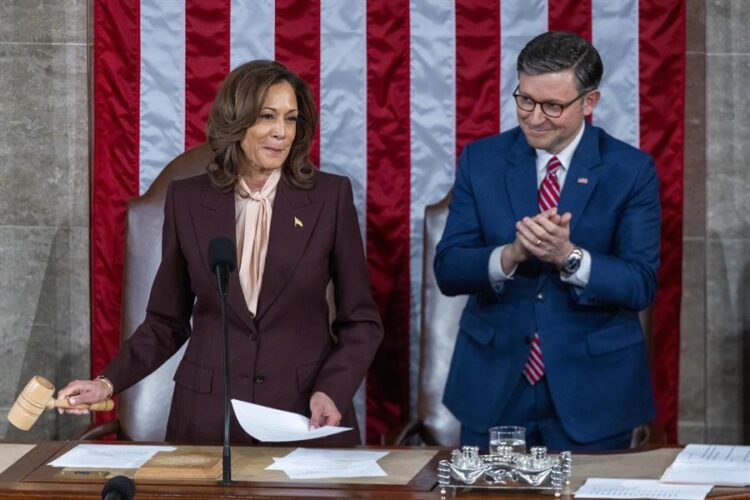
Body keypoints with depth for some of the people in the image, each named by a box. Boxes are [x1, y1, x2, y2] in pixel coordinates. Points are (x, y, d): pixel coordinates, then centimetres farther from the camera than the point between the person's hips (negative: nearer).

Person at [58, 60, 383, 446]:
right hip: (207, 415, 1)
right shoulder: (187, 199, 1)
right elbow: (168, 320, 8)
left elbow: (361, 320, 1)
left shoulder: (330, 196, -3)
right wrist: (109, 382, -5)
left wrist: (333, 392, -14)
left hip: (307, 414, -1)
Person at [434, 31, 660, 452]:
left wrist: (568, 256, -26)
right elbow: (447, 270, -4)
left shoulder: (631, 171, -4)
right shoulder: (481, 160, 2)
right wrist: (510, 255, -23)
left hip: (592, 392, -2)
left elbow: (641, 286, -10)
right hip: (494, 387, 2)